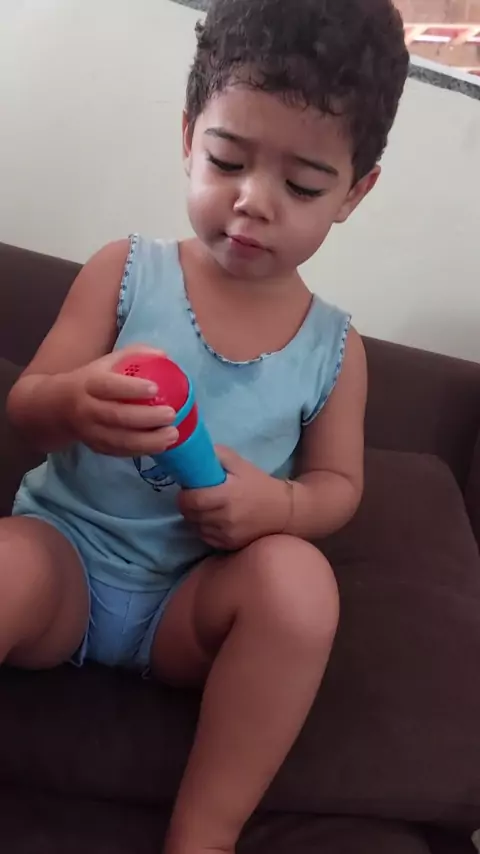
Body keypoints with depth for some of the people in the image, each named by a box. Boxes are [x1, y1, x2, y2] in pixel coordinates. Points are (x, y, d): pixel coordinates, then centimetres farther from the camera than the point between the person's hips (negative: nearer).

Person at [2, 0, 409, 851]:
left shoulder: (334, 349, -1)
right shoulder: (125, 271, -5)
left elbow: (338, 484, 6)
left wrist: (277, 504, -19)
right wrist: (73, 405, -30)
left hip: (189, 602, 2)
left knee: (297, 577, -30)